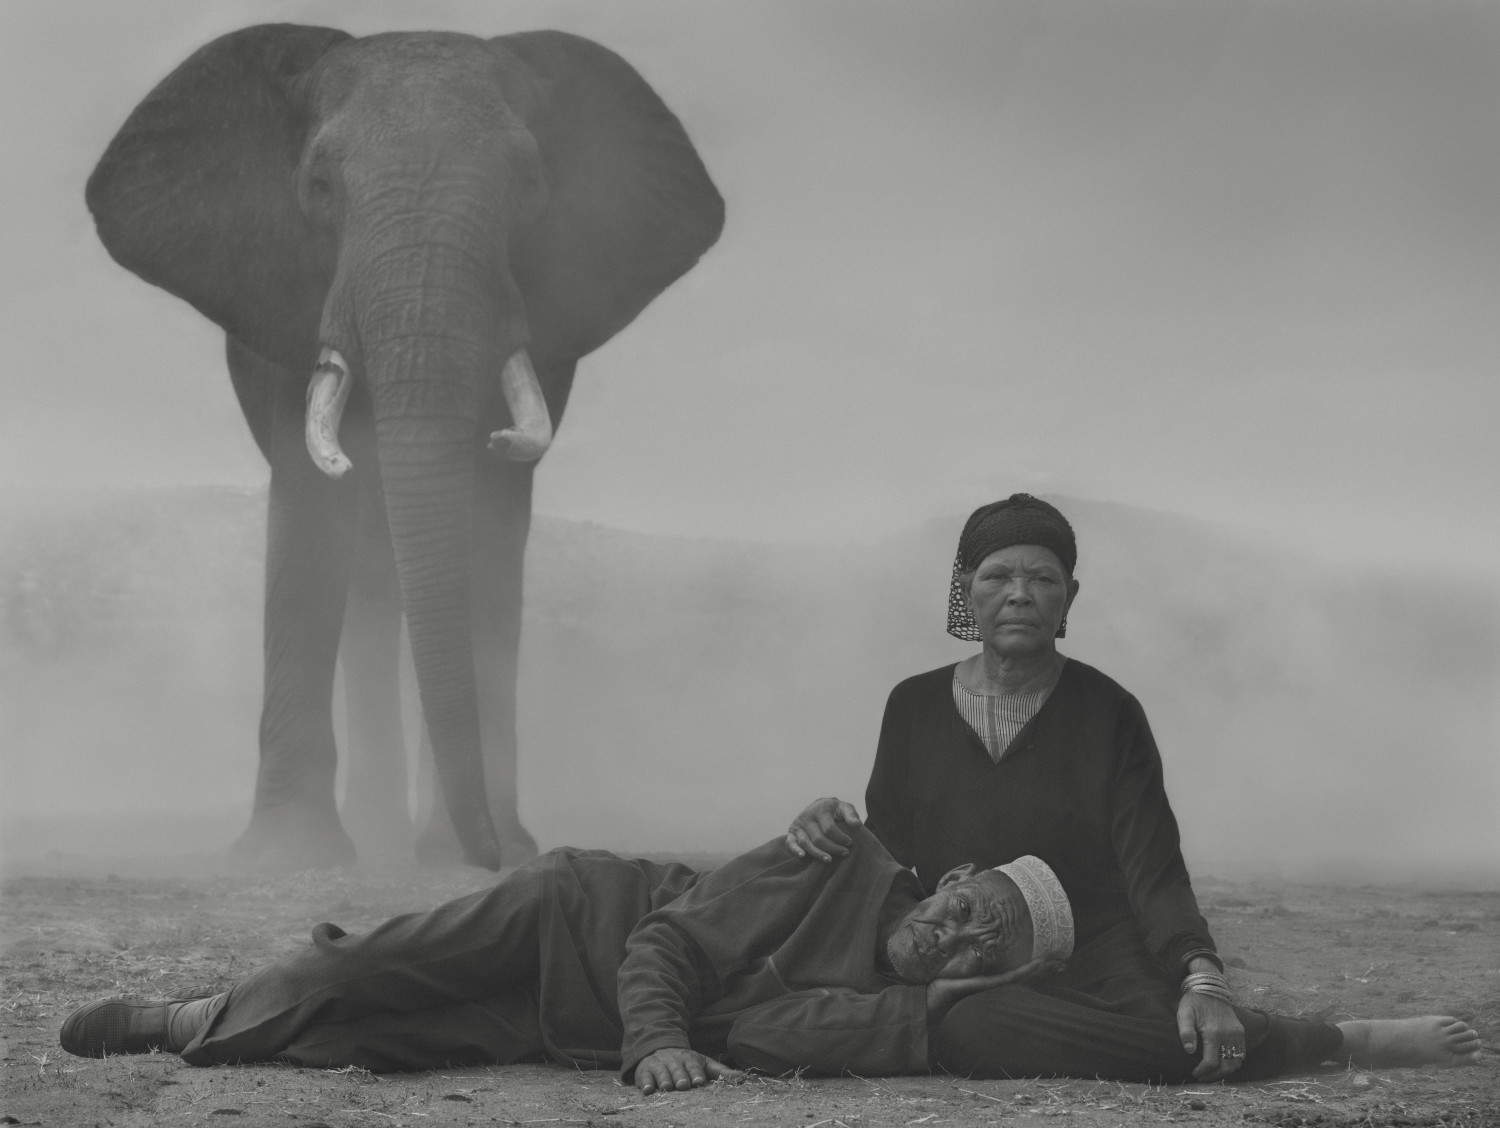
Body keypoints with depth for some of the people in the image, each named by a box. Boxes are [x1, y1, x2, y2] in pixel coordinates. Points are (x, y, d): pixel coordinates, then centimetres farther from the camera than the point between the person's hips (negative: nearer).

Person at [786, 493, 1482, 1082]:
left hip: (1099, 962, -3)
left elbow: (1154, 872, -5)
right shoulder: (914, 706, 9)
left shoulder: (1106, 712, 2)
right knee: (969, 1030, -33)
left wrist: (1202, 979, -22)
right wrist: (832, 828, -11)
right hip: (966, 980, 3)